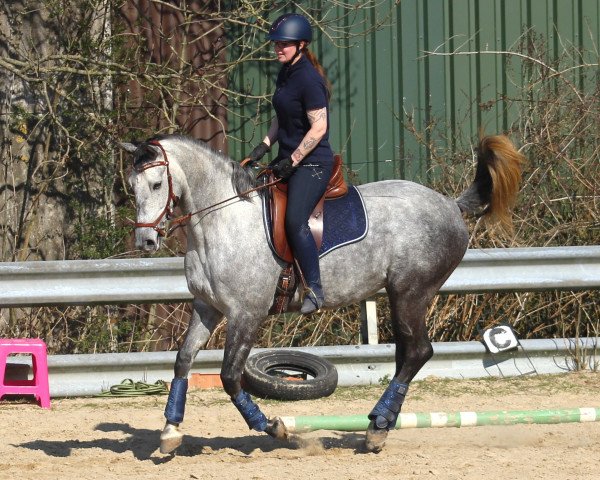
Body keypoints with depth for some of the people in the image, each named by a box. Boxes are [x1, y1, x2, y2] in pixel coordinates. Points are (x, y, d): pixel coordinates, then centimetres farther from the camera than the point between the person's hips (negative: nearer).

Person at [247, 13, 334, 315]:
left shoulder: (308, 79, -18)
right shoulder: (285, 74, 10)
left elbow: (319, 127, -21)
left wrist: (292, 161, -20)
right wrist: (266, 145, 8)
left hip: (312, 163, -10)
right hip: (289, 157, 10)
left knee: (295, 221, -22)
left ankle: (315, 290, -15)